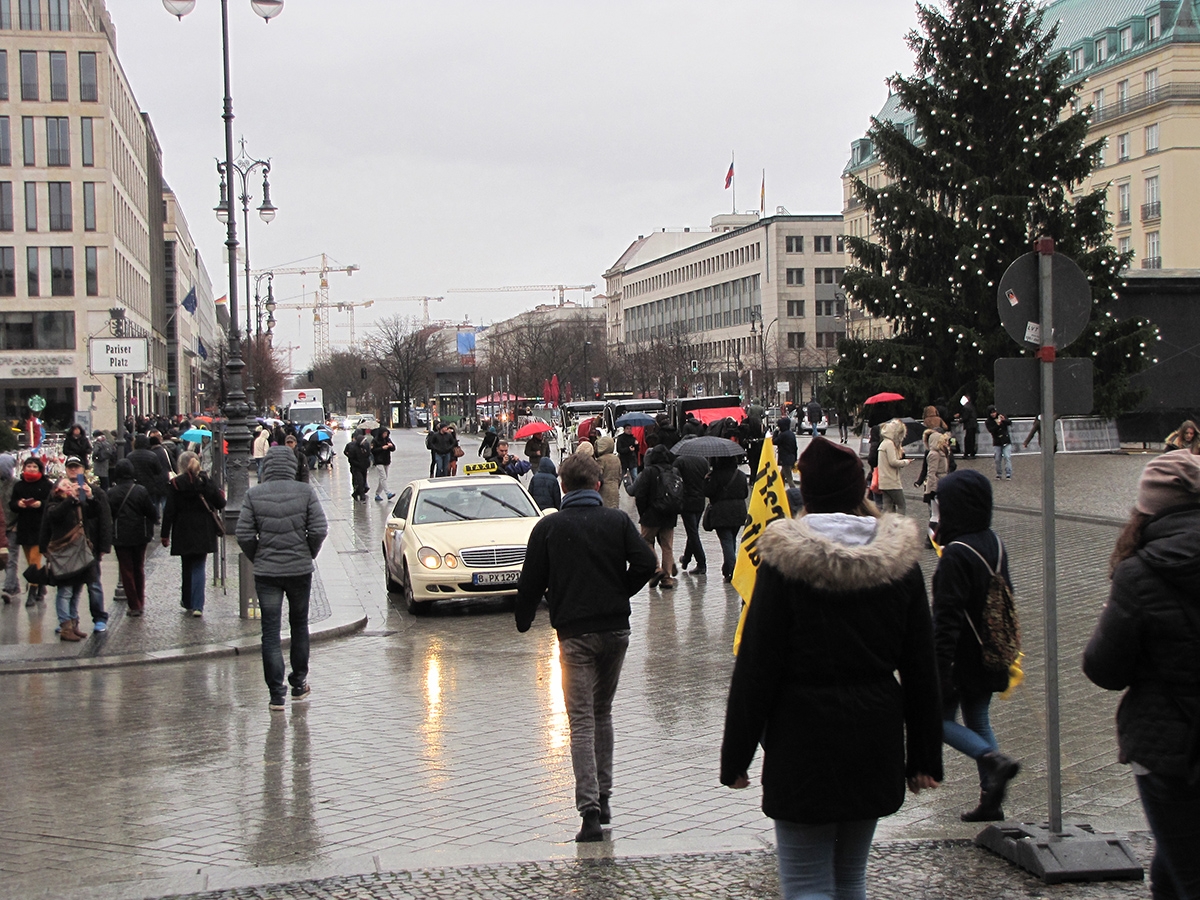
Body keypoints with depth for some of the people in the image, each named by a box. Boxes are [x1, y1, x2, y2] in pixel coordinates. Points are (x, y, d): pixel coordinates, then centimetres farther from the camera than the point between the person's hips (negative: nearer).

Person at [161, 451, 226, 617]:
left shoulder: (175, 484, -6)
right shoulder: (206, 481, -5)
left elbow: (169, 511, -6)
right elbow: (220, 504, -1)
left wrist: (165, 535, -1)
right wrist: (221, 496, 23)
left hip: (183, 534, 0)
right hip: (204, 533, 0)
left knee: (187, 567, 16)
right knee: (198, 567, 2)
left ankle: (187, 602, 25)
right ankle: (197, 605, -8)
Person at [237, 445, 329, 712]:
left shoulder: (254, 495, -5)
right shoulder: (305, 492, -5)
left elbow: (244, 536, -7)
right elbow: (319, 530, -8)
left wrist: (258, 559, 9)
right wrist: (308, 556, 9)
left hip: (266, 572, -1)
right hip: (300, 570, 1)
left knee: (270, 632, 3)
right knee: (299, 625, 18)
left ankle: (277, 694, 0)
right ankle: (299, 685, 26)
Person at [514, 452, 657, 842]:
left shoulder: (548, 527, 0)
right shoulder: (618, 521, 3)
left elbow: (531, 582, 1)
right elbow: (645, 563, -8)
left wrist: (523, 622, 16)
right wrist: (620, 595, 8)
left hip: (574, 633, -3)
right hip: (616, 630, 3)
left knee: (582, 721, -4)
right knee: (603, 713, 19)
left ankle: (589, 809, -15)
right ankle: (603, 797, 22)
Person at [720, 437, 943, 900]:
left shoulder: (785, 558, -10)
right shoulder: (899, 556, 1)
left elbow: (755, 669, -10)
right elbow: (921, 670, 6)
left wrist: (735, 757, -3)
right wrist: (925, 757, 13)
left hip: (803, 742, -4)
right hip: (876, 740, 5)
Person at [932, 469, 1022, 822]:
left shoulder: (956, 555, -23)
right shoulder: (994, 543, 4)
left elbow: (947, 619, -24)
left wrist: (939, 672, -23)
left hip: (963, 658, -8)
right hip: (990, 656, 8)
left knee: (941, 717, 7)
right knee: (978, 722, 17)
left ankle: (995, 760, -13)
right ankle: (990, 801, 16)